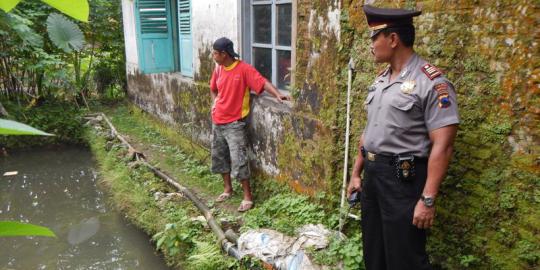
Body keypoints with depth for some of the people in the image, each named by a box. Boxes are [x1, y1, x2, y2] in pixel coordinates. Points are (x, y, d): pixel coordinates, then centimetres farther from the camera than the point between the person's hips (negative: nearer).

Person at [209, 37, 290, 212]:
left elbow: (262, 82, -23)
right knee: (219, 157, 16)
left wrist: (278, 94, -38)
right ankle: (228, 189, 32)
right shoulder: (218, 69, 6)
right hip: (217, 122, 8)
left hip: (234, 123, -7)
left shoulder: (244, 69, -15)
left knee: (239, 160, -9)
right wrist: (214, 103, 10)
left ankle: (247, 197, 2)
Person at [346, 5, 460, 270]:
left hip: (403, 178, -8)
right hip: (372, 174, 8)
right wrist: (356, 173, 17)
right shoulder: (380, 80, 9)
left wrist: (428, 199, -22)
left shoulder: (431, 82, -16)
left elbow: (442, 147, -20)